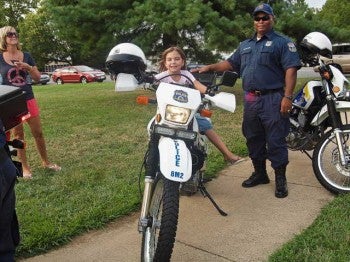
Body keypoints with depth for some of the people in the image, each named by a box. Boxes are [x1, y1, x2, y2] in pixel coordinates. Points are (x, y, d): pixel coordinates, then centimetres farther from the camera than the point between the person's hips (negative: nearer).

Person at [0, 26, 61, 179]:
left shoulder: (26, 56, 4)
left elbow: (37, 78, 5)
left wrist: (28, 67, -13)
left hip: (28, 99, 2)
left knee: (38, 133, 7)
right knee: (18, 136, 7)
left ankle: (46, 162, 23)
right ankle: (25, 167, 17)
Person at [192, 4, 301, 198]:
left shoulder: (282, 42, -1)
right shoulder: (245, 45, 20)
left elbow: (291, 69, -9)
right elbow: (230, 63, 22)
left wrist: (287, 96, -18)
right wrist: (209, 68, 9)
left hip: (272, 100, -6)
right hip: (250, 100, 7)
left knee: (275, 141, -3)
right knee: (253, 139, 13)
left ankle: (280, 179, 10)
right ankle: (259, 173, 27)